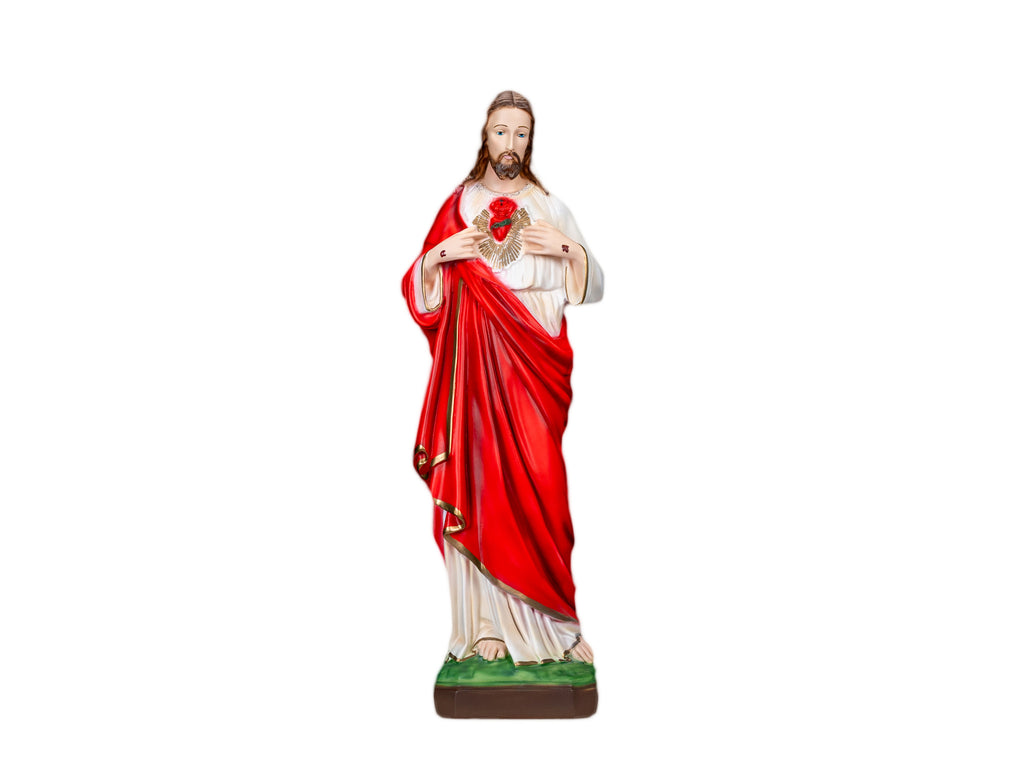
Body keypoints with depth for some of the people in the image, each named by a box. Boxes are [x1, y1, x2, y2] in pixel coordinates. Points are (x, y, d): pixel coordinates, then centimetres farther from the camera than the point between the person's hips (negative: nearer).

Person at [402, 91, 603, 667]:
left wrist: (570, 249, -7)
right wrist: (437, 255, -8)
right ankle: (489, 623, 4)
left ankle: (549, 619, 4)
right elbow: (422, 293, 11)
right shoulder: (457, 207, 12)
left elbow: (595, 287, 10)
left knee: (539, 485, -6)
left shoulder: (551, 208, 13)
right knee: (480, 483, -3)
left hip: (536, 368, 0)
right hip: (476, 367, 0)